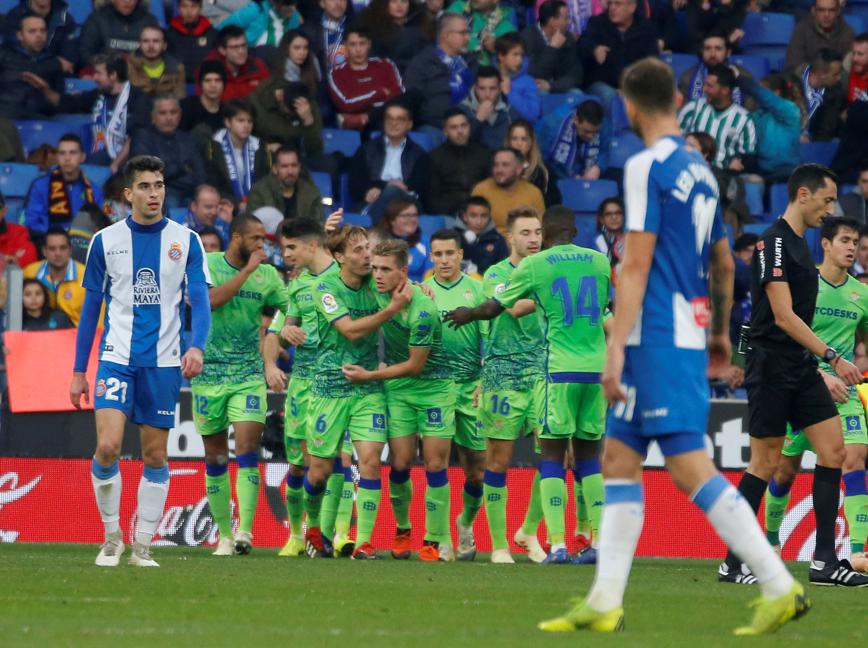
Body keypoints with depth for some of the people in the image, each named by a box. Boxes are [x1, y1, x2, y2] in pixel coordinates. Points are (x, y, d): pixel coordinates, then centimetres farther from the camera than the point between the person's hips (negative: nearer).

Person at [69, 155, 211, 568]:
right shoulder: (106, 240, 4)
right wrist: (79, 371, 6)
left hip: (163, 363, 1)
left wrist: (197, 346, -21)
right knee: (107, 446, -14)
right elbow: (91, 308, 9)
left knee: (155, 456, 3)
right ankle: (111, 537, 3)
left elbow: (200, 301, -2)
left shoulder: (186, 241, 3)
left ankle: (143, 546, 12)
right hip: (116, 358, 0)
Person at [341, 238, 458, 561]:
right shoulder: (379, 291, -8)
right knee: (400, 463, -1)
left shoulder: (422, 310, -26)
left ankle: (438, 541, -3)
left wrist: (370, 376, -14)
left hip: (434, 386, -5)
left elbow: (415, 365, -19)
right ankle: (402, 530, 17)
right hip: (398, 389, 5)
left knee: (435, 464, -7)